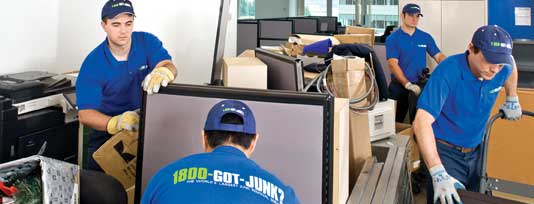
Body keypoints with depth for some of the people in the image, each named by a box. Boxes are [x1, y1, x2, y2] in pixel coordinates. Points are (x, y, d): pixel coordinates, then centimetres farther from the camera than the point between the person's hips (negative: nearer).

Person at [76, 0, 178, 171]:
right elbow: (85, 114, -20)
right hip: (107, 132, -1)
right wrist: (115, 123, -43)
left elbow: (169, 66, -22)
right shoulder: (92, 64, -13)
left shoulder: (148, 42, -5)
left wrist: (163, 73, -50)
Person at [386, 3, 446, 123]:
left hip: (420, 86, 3)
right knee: (395, 123, 7)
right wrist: (408, 84, -27)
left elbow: (439, 56, 3)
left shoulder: (426, 37, 6)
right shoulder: (392, 39, -5)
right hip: (399, 87, -3)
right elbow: (393, 64, -16)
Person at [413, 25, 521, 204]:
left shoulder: (502, 69, -9)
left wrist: (512, 100, 20)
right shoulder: (448, 72, -28)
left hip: (475, 151, 6)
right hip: (446, 152, -6)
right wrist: (439, 174, -42)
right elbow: (422, 122, -36)